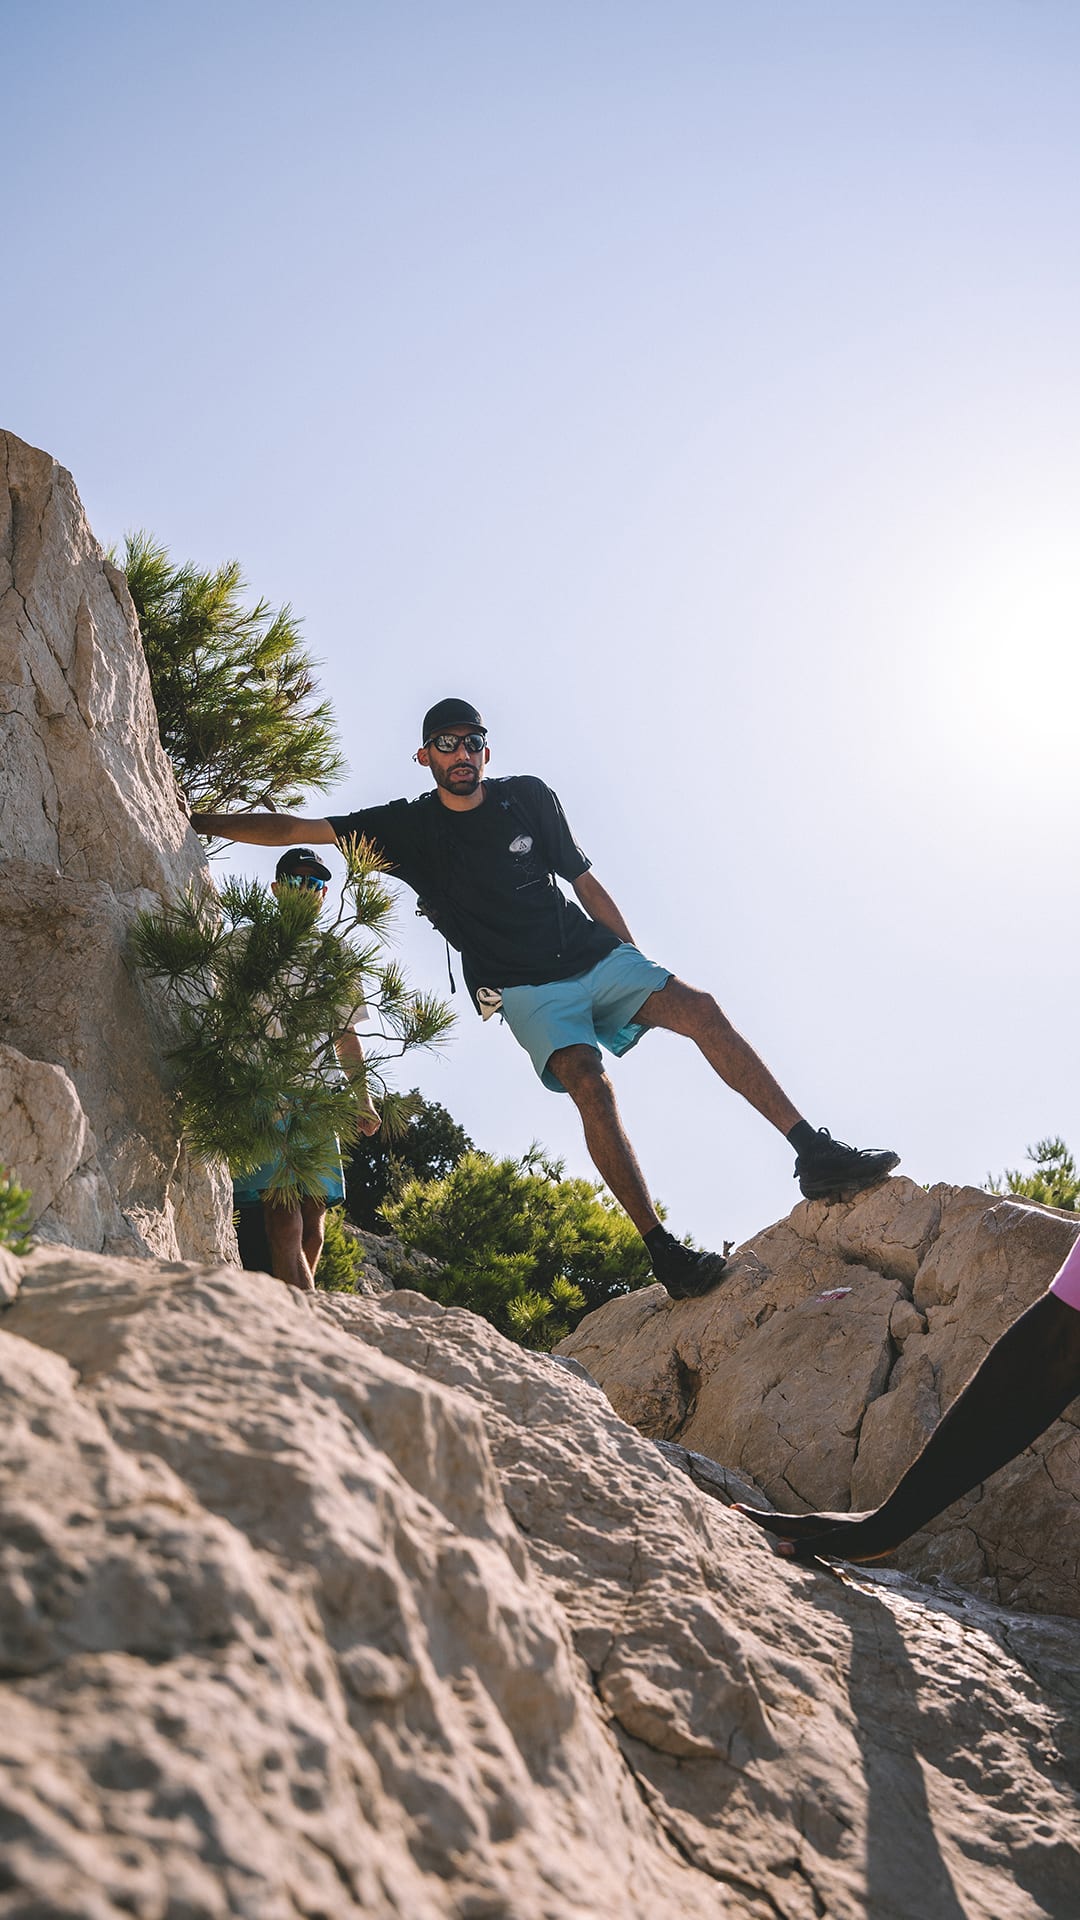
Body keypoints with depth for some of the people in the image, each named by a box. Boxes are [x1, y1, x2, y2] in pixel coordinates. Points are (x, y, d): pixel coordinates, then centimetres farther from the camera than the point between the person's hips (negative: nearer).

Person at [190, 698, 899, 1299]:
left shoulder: (529, 796, 7)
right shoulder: (407, 826, 2)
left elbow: (586, 882, 12)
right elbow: (293, 829, 2)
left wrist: (641, 967, 9)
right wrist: (195, 822, -2)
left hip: (596, 951, 3)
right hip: (528, 988, -3)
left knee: (699, 1008, -20)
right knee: (589, 1083, -28)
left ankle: (817, 1153, -19)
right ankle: (666, 1254, -30)